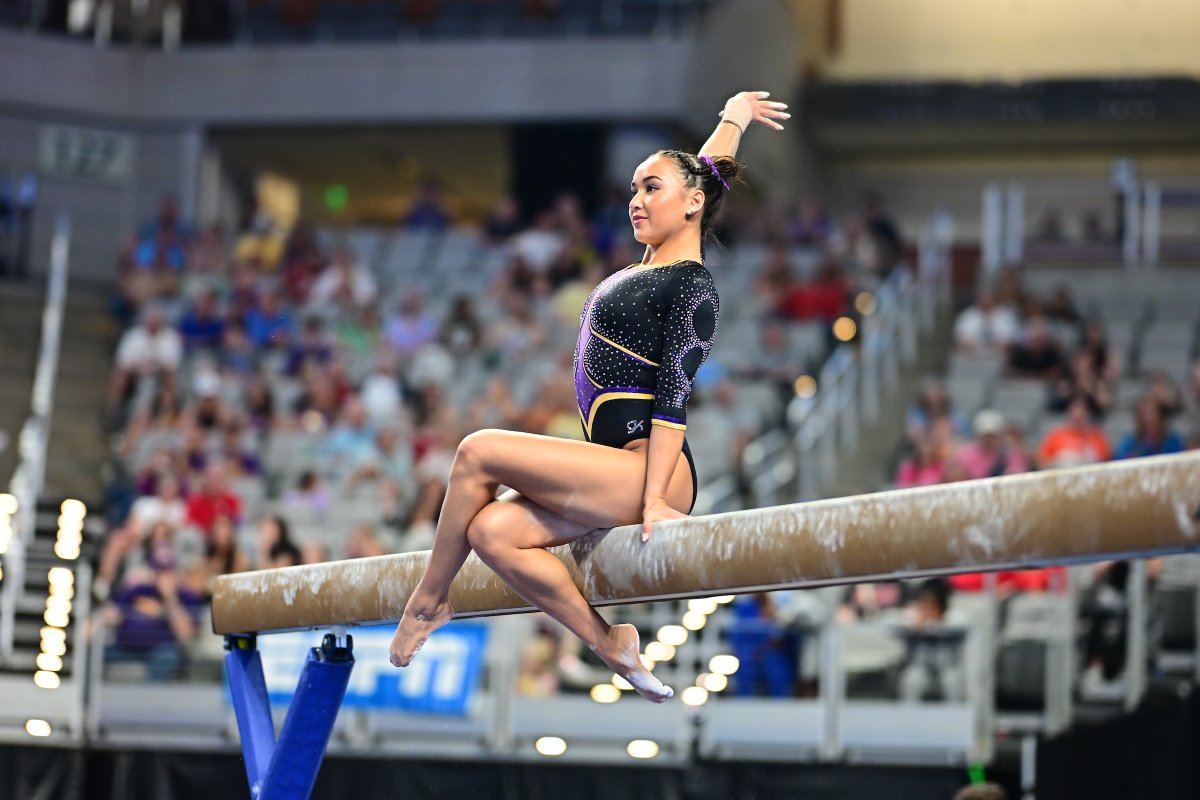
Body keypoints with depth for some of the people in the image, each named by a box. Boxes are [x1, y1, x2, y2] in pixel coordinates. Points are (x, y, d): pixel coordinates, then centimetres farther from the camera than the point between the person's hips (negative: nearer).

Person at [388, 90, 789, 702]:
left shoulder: (691, 286, -7)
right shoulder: (655, 262, 18)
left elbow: (674, 397, -15)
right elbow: (701, 168, 32)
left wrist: (654, 498, -20)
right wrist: (735, 114, 47)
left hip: (644, 468, -9)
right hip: (614, 475, 9)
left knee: (478, 452, -16)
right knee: (491, 530, -10)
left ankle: (430, 601, -1)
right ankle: (610, 645, -4)